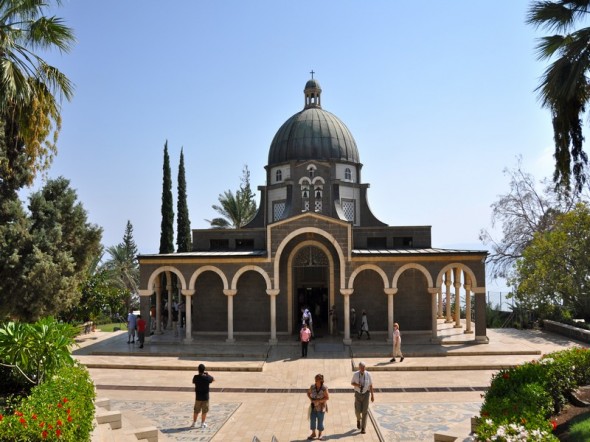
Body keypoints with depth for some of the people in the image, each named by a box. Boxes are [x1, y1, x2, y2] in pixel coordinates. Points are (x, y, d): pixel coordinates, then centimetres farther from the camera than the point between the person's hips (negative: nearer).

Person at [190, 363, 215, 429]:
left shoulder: (196, 377, -13)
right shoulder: (207, 378, -15)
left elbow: (193, 382, 10)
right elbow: (213, 379, 5)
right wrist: (207, 374, 10)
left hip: (198, 397, 2)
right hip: (205, 397, -2)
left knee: (196, 411, 16)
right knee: (204, 411, 11)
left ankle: (194, 423, 24)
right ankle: (202, 424, 16)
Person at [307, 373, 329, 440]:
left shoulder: (324, 388, -17)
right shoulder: (312, 386, -6)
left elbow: (327, 397, -13)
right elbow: (308, 393, 9)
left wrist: (319, 400, -19)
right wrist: (311, 399, -8)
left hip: (321, 407, -3)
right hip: (313, 407, 3)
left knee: (320, 421, 4)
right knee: (312, 420, 5)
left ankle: (320, 435, 22)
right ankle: (313, 433, 24)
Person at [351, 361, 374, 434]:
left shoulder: (368, 374, -11)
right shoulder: (355, 374, -11)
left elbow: (371, 385, -2)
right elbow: (352, 383, 1)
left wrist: (372, 395, -2)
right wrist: (356, 385, -23)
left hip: (366, 394, 0)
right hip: (358, 394, 1)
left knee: (364, 411, -2)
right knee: (357, 411, -1)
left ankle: (363, 428, 10)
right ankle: (359, 419, 35)